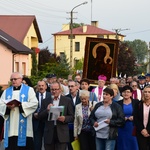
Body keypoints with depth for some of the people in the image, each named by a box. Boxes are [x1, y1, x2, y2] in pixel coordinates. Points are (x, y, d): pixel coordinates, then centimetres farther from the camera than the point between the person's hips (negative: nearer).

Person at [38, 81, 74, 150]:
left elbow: (72, 117, 5)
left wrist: (64, 118, -16)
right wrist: (47, 110, -11)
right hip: (49, 134, 2)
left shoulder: (67, 101, 6)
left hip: (62, 134, -2)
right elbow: (40, 116, 6)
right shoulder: (45, 101, 10)